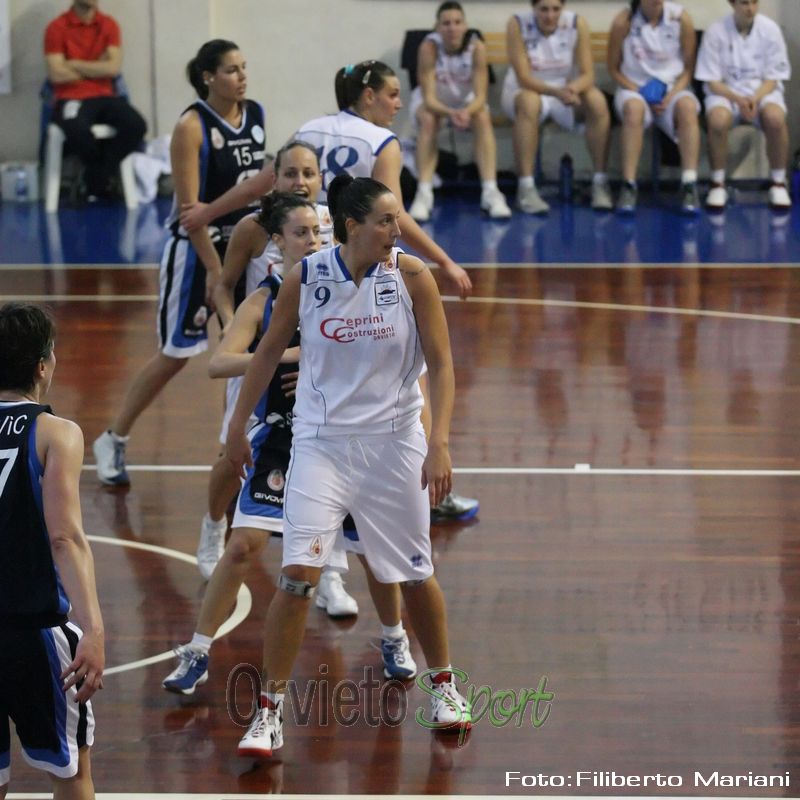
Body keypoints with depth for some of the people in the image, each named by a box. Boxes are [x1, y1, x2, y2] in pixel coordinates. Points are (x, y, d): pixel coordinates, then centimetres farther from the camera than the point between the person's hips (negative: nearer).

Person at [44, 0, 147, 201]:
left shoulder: (109, 25, 8)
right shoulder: (57, 28, -2)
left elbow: (114, 68, -4)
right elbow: (57, 75, -10)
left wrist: (74, 65, -7)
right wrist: (97, 69, -1)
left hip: (104, 97, 4)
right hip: (71, 99, -4)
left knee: (136, 125, -26)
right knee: (78, 130, -37)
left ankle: (96, 180, -7)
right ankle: (103, 174, -4)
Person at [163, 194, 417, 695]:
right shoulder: (265, 300, -5)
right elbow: (219, 364, -16)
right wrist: (285, 354, -27)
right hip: (281, 440, -1)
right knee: (246, 543, -10)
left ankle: (395, 640, 30)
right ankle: (197, 654, 1)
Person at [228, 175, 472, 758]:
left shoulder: (411, 276, -10)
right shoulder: (305, 278, -9)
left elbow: (441, 364, -7)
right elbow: (269, 351, 7)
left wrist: (439, 443, -18)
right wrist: (239, 424, 13)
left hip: (395, 442, 1)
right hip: (322, 442, -1)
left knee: (416, 574, 12)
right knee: (298, 575, -12)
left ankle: (443, 684, 37)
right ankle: (270, 713, -2)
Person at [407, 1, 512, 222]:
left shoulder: (476, 47, -26)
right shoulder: (429, 47, -30)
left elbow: (480, 96, -27)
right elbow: (429, 98, -31)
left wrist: (466, 112, -49)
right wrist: (450, 113, -51)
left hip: (467, 101, 1)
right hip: (432, 102, -1)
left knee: (483, 118, -29)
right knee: (428, 120, -33)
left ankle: (490, 192, -31)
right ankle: (423, 194, -35)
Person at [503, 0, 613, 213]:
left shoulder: (578, 24, -12)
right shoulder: (517, 25, -18)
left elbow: (588, 74, -14)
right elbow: (523, 77, -21)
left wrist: (572, 89, -38)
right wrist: (557, 92, -39)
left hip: (567, 90, 3)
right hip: (525, 91, -2)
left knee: (597, 100, -27)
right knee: (529, 101, -37)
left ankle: (601, 183, -19)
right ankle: (526, 188, -36)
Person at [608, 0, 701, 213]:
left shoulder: (680, 18, -5)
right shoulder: (624, 22, -7)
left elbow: (688, 67, 2)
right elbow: (614, 69, 1)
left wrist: (671, 95, -14)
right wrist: (639, 91, -12)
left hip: (672, 87, 1)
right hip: (634, 87, -1)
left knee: (687, 107, -33)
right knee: (633, 108, -36)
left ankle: (689, 185, -36)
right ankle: (628, 186, -35)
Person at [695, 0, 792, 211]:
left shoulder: (770, 29, -5)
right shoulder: (716, 32, -9)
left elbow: (773, 77, -2)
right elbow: (712, 81, -6)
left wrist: (756, 99, -22)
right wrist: (738, 99, -24)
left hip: (762, 90, 1)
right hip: (725, 91, -1)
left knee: (775, 119, -34)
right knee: (718, 120, -36)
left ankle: (778, 183, -14)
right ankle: (718, 184, -15)